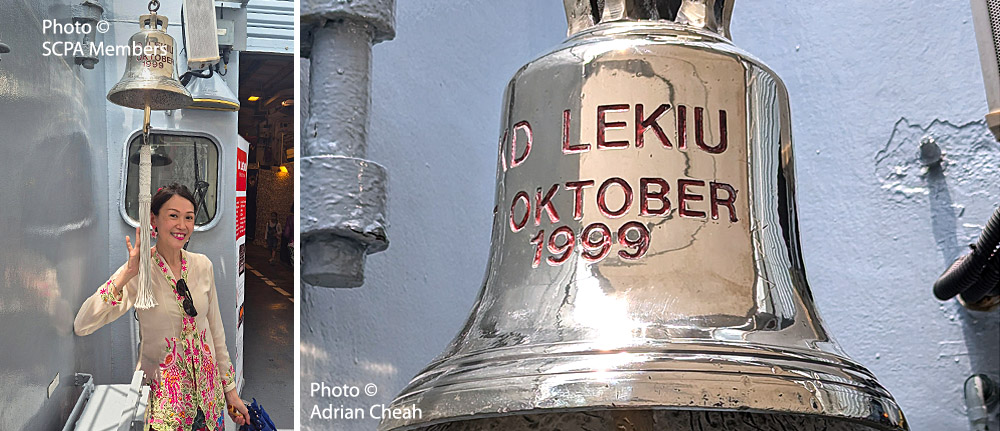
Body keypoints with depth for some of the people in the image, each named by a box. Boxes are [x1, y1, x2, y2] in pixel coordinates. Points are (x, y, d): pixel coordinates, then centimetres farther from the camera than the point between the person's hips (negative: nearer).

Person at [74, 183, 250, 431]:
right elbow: (82, 326, -23)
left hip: (207, 390, 4)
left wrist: (230, 390, 12)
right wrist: (127, 275, -29)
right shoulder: (139, 272, -12)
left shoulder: (202, 266, 2)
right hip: (162, 394, -4)